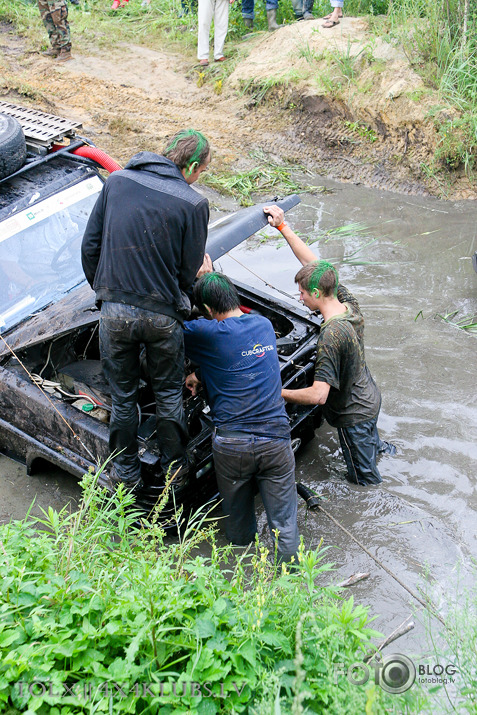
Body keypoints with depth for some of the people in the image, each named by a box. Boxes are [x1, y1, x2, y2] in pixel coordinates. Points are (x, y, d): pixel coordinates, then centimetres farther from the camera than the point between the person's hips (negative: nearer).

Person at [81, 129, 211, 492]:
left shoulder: (116, 181, 2)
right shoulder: (194, 203, -8)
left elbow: (90, 246, 6)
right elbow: (189, 272, -3)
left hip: (114, 311, 2)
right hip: (162, 316, -2)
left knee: (123, 397, 17)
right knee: (169, 395, 18)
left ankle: (126, 474, 31)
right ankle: (175, 472, 32)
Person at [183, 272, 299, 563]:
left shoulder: (207, 334, -4)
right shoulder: (265, 324, 13)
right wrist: (200, 374, 26)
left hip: (231, 444, -2)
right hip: (275, 438, 3)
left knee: (239, 526, 19)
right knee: (284, 523, 9)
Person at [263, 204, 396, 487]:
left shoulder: (331, 336, -37)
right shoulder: (349, 303, -12)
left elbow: (318, 395, -38)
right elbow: (315, 265, -3)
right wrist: (283, 227, -3)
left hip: (354, 415, -8)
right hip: (371, 398, 8)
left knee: (365, 478, 17)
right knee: (369, 438, 40)